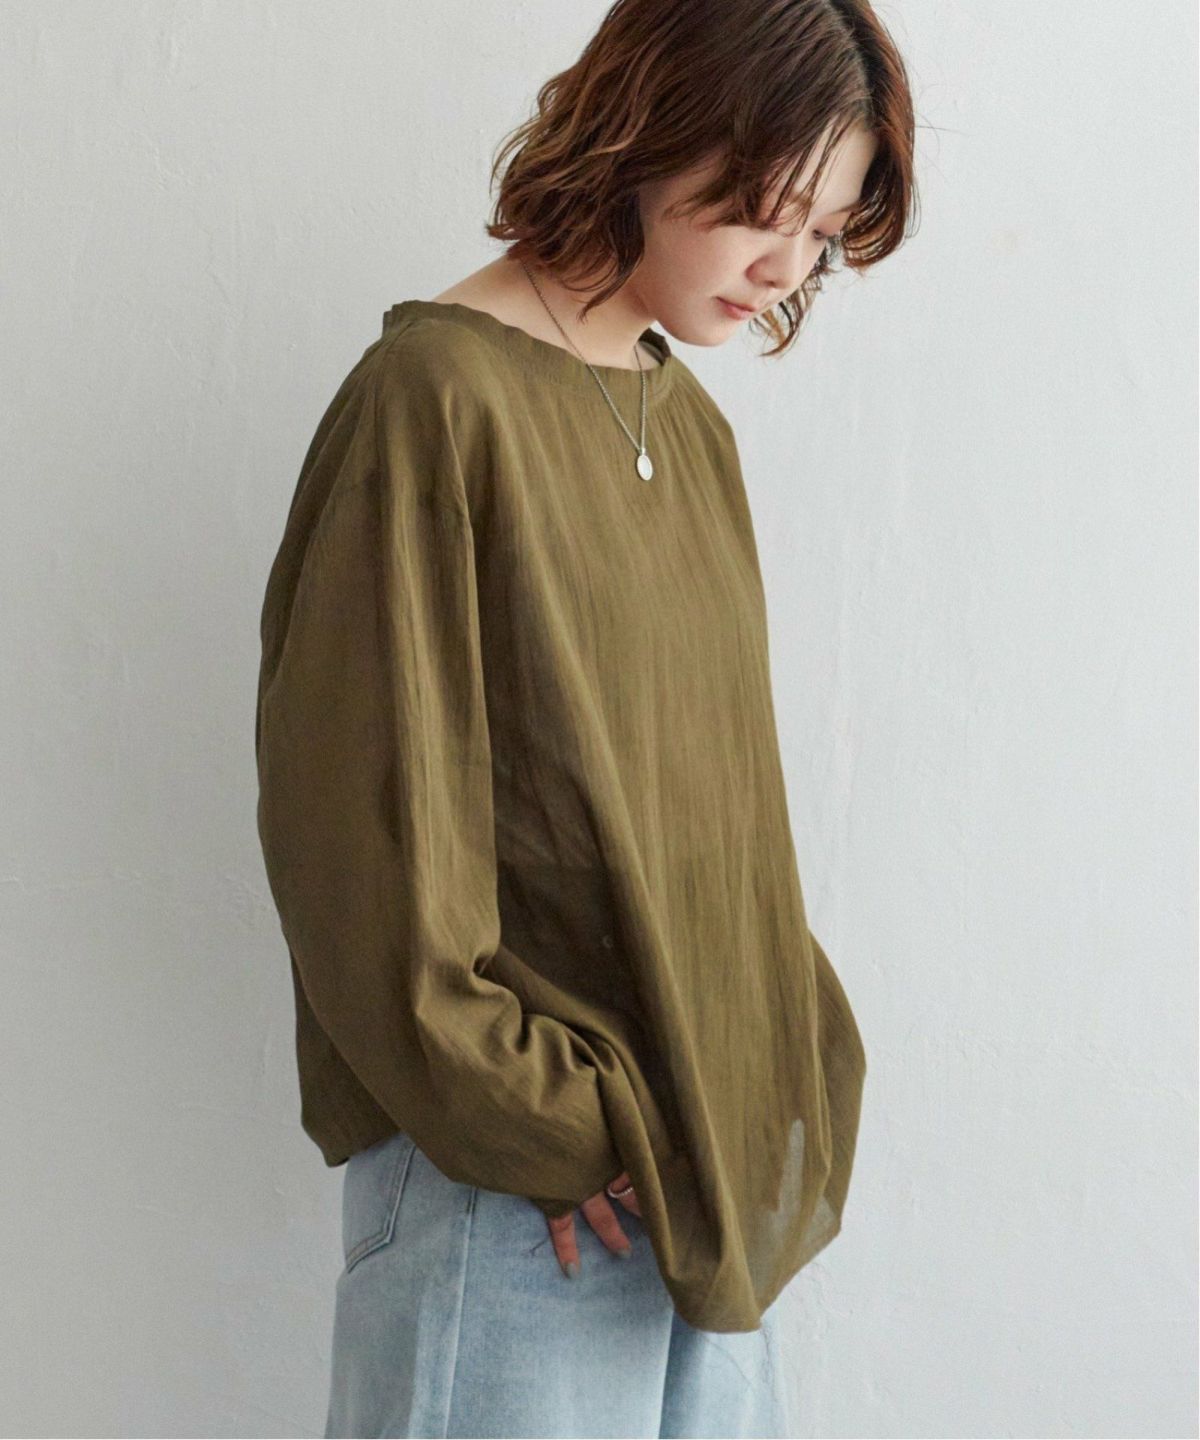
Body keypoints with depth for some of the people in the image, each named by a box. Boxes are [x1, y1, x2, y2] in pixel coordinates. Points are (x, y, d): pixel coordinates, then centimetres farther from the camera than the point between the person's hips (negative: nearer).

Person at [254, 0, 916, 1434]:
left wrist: (766, 1070, 6)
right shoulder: (436, 398, -13)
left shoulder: (691, 423, 10)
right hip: (508, 1176, -7)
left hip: (711, 1145, 7)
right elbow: (363, 816, -16)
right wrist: (530, 1116, -14)